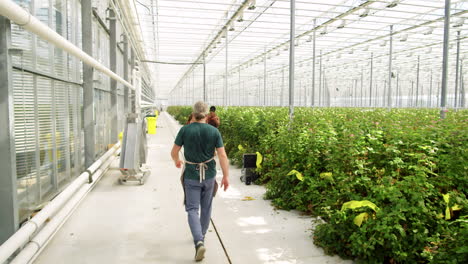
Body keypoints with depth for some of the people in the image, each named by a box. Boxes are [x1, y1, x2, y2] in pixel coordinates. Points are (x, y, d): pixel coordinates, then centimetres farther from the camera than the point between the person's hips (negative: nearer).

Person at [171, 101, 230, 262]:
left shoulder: (185, 130, -10)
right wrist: (226, 176, -2)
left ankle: (199, 242, -15)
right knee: (206, 208, 20)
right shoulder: (214, 132, -8)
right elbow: (222, 155, -10)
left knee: (192, 209, 3)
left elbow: (174, 152, -3)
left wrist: (176, 161, 20)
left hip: (191, 176, -2)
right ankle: (201, 235, 39)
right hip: (209, 175, 2)